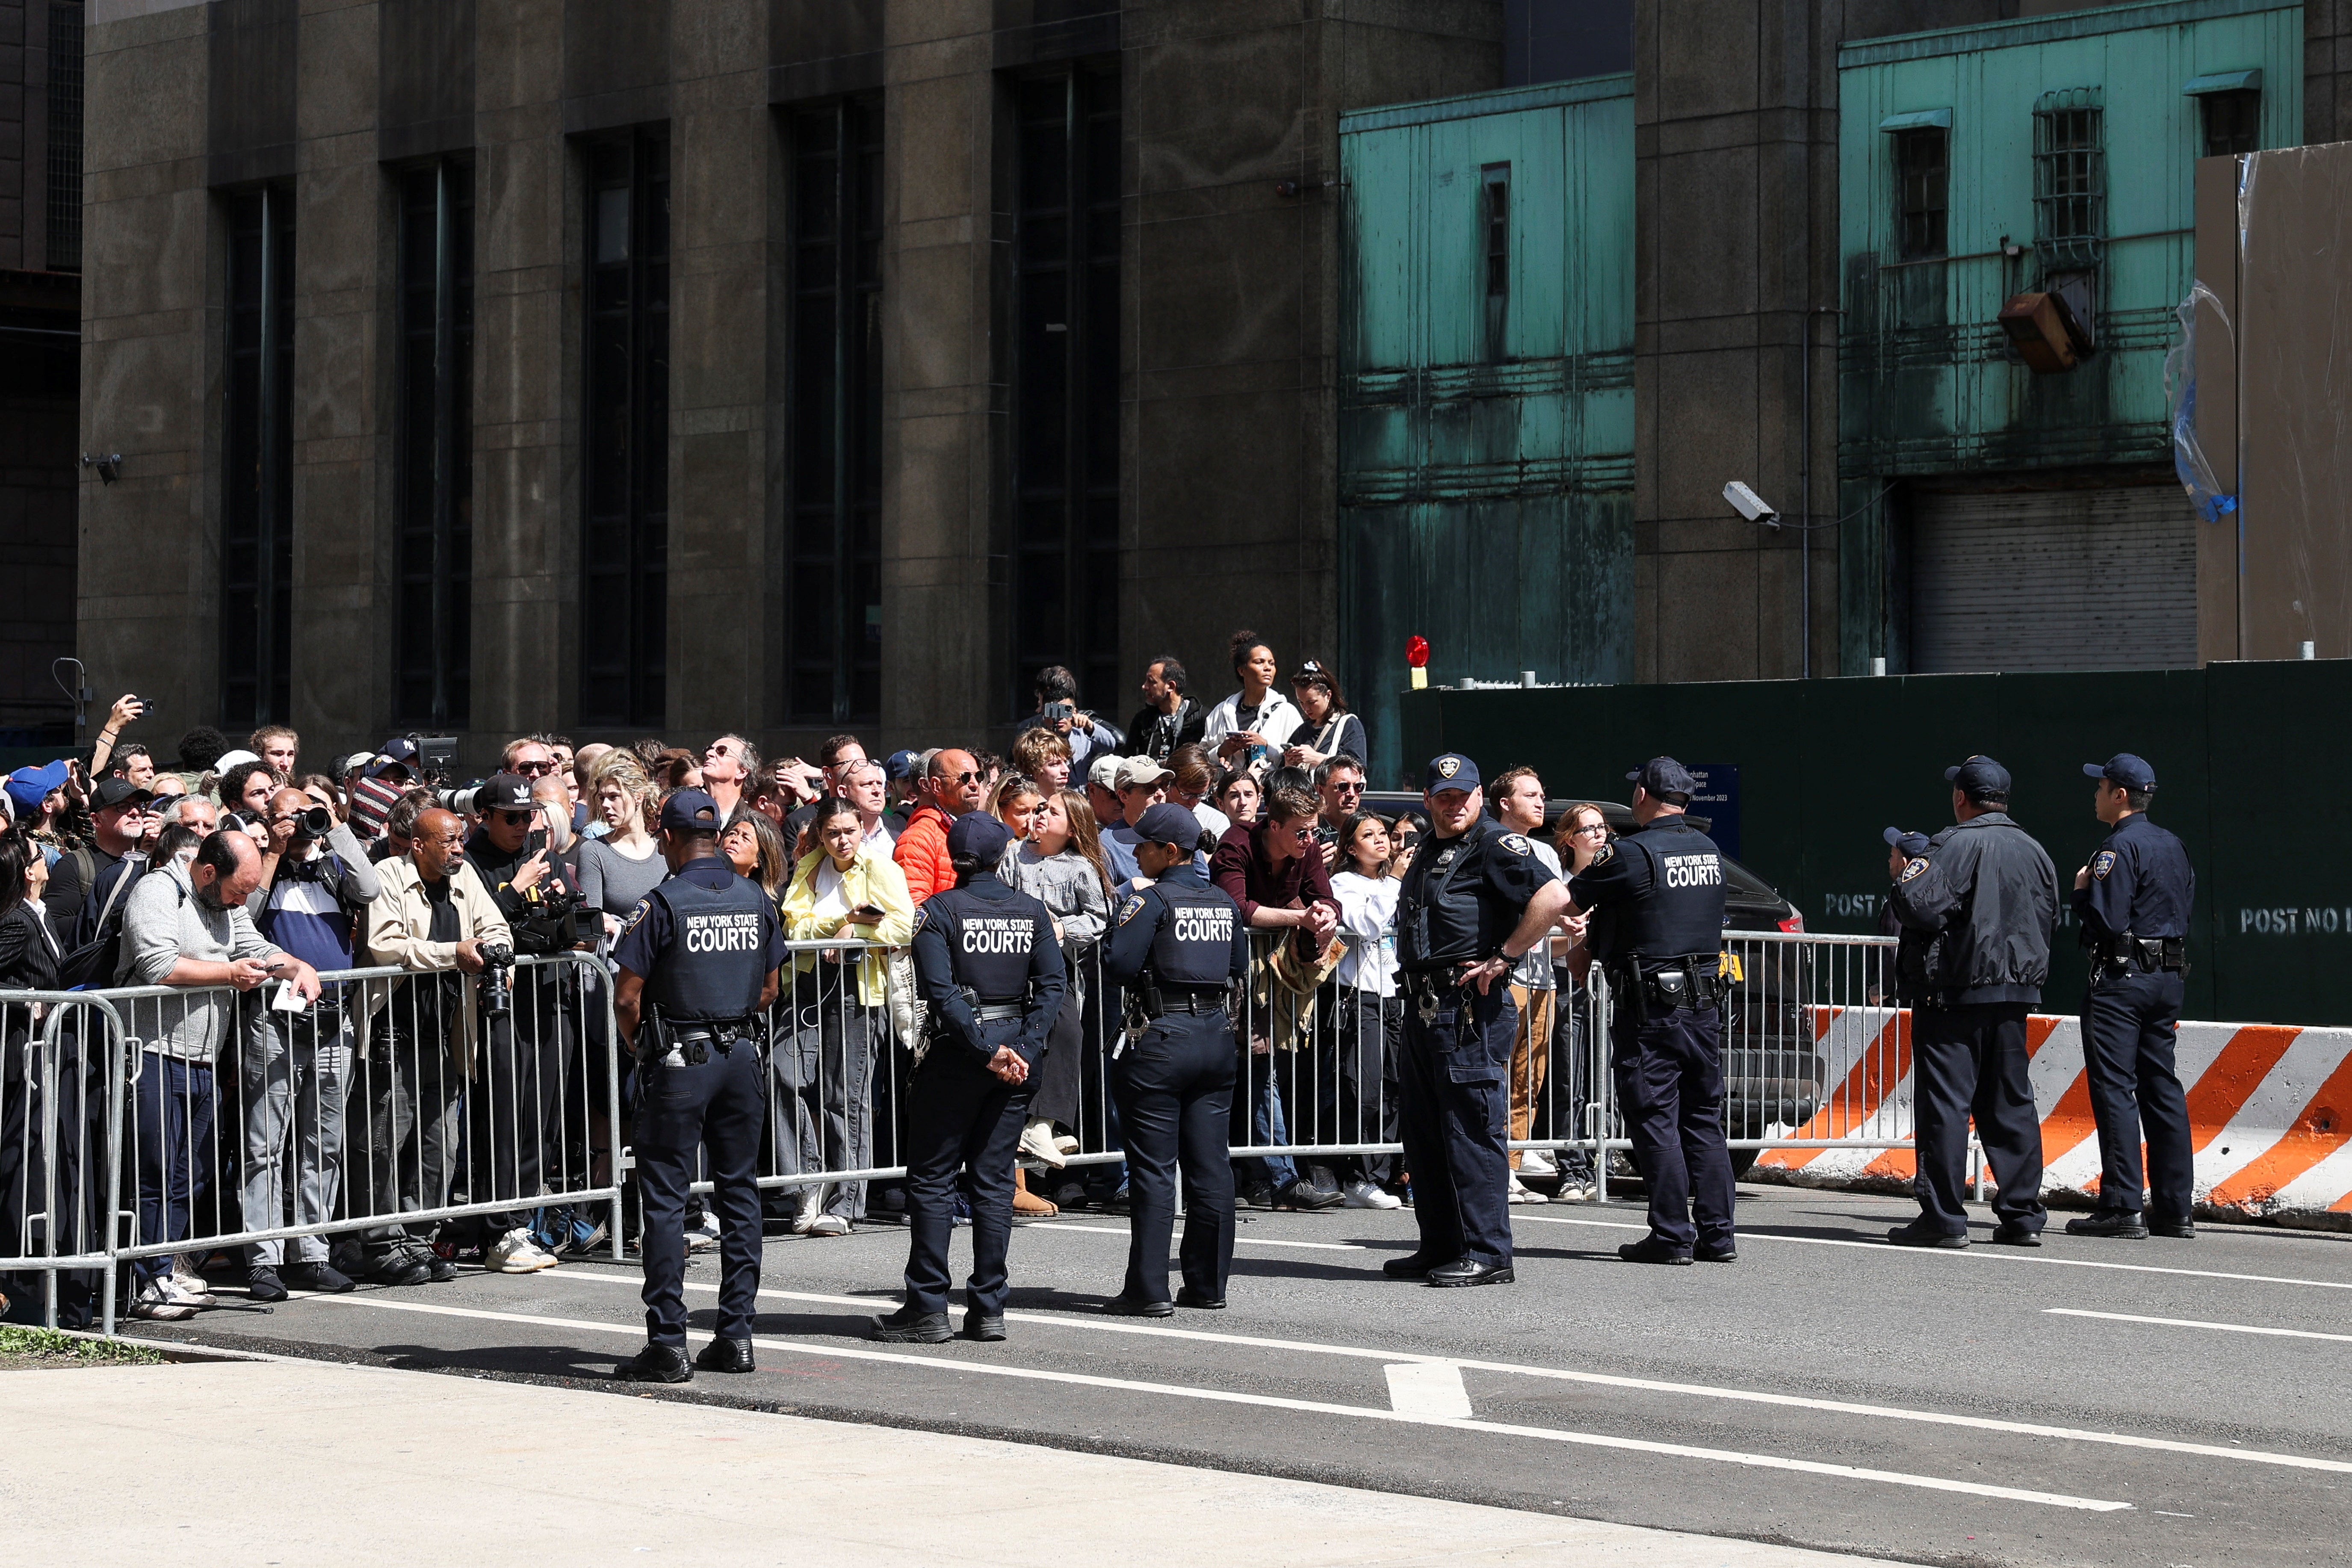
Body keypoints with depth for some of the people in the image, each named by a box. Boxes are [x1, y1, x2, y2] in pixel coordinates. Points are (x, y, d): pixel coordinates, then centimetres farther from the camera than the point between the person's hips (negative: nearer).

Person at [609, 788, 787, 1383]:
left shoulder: (663, 904, -11)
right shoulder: (757, 900, 5)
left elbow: (627, 999, -11)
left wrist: (641, 1047, 6)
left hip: (679, 1063, -5)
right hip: (742, 1057, 5)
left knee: (666, 1199, -1)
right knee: (739, 1192, 11)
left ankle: (668, 1345, -2)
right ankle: (736, 1336, 12)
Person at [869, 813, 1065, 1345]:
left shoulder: (939, 910, -6)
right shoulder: (1031, 910, 5)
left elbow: (941, 991, -16)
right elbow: (1052, 984, -3)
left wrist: (988, 1052, -13)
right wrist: (1022, 1050, -8)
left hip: (957, 1055, -4)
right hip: (1015, 1049, 4)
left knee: (932, 1179, 3)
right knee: (994, 1180, 8)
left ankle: (928, 1307, 1)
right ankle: (989, 1307, 7)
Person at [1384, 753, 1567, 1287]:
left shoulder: (1495, 847, -9)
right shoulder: (1429, 857, 20)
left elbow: (1554, 897, -23)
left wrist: (1503, 957, -19)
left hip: (1469, 1009, -10)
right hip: (1424, 1005, 10)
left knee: (1471, 1130, -8)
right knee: (1422, 1133, 13)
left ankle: (1486, 1253, -5)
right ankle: (1440, 1248, 21)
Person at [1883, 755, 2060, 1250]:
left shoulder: (1955, 845, -12)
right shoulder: (2033, 851, 12)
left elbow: (1919, 907, -21)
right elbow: (2047, 918, 18)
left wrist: (1902, 876, -2)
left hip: (1956, 991, -7)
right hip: (2015, 994, 7)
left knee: (1945, 1102, -4)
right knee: (2010, 1103, 12)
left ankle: (1944, 1217, -6)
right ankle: (2023, 1216, 11)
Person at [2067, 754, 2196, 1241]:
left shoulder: (2119, 848, -14)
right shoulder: (2174, 846, 13)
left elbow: (2107, 921, -21)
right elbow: (2186, 904, 17)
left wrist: (2082, 891, -3)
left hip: (2120, 980, -9)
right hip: (2168, 978, 9)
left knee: (2114, 1090, -7)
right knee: (2162, 1089, 11)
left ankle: (2123, 1208, -11)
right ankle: (2174, 1209, 12)